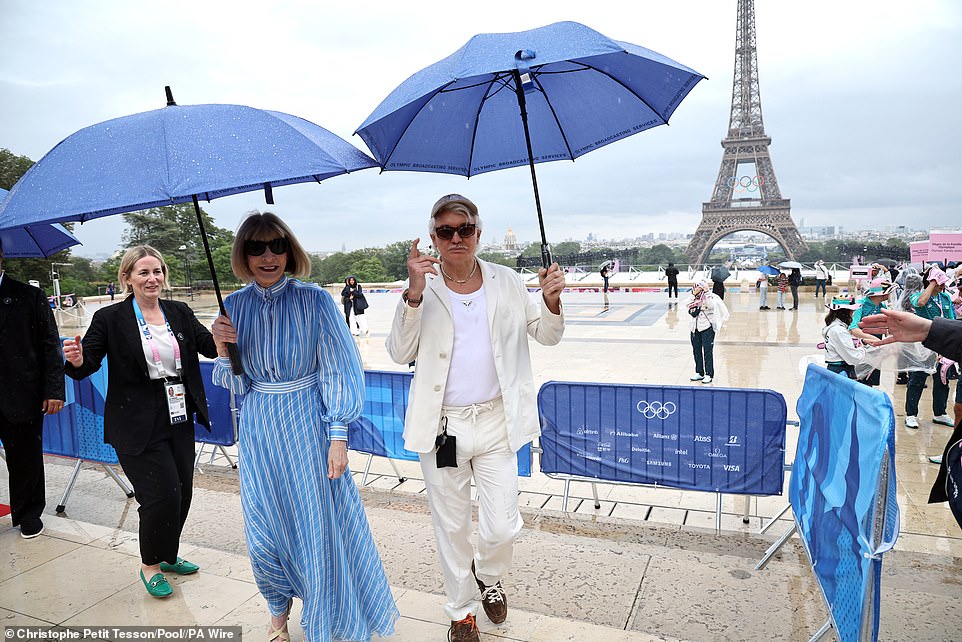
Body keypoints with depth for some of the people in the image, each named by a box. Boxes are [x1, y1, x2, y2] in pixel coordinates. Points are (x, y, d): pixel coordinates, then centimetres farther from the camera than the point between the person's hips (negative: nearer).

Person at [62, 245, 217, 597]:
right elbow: (86, 364, -8)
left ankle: (168, 555, 37)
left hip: (179, 420, 5)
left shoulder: (180, 312, 5)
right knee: (162, 495, -5)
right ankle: (149, 565, 21)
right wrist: (77, 360, -31)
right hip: (138, 427, -5)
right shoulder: (110, 319, -6)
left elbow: (210, 346, 0)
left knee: (183, 492, 12)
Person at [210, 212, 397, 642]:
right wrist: (222, 351, -13)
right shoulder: (234, 306, 2)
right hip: (258, 429, 3)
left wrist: (338, 436, -12)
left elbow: (336, 372, -8)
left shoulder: (314, 301, -9)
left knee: (319, 521, 6)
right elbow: (237, 384, 7)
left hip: (308, 425, -3)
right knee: (264, 530, 11)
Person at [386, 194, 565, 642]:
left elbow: (547, 336, 7)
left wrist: (551, 302, -15)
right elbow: (400, 353, -10)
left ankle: (488, 575, 41)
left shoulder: (508, 283, 1)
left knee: (502, 528, 4)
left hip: (495, 421, 1)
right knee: (451, 528, 14)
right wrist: (413, 295, -24)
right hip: (441, 425, 0)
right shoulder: (422, 289, -3)